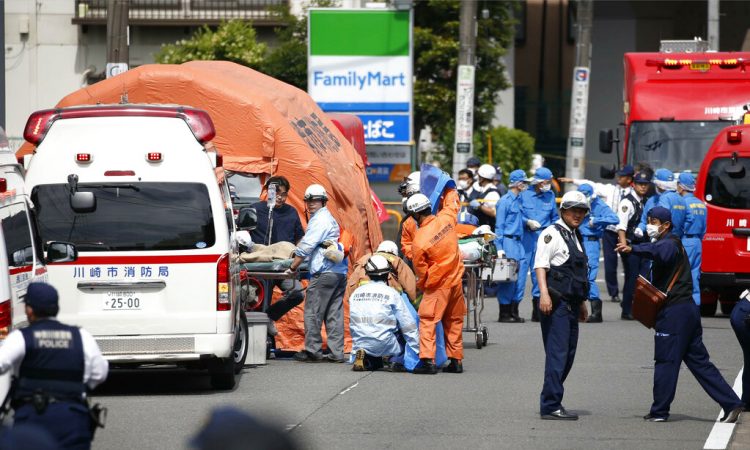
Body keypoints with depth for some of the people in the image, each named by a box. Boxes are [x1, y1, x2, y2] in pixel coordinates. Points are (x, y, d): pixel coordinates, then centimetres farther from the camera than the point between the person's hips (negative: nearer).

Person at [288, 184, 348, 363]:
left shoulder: (319, 220, -7)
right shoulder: (330, 219, 24)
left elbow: (306, 247, -10)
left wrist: (292, 268, -4)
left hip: (324, 273, -9)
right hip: (340, 272, 9)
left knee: (312, 312, -4)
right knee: (334, 314, 7)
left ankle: (312, 350, -4)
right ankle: (337, 353, 4)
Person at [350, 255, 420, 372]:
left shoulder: (355, 293, 8)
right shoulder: (391, 293, -4)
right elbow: (408, 326, -3)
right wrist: (419, 351, 3)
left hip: (360, 345, 4)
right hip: (385, 345, -4)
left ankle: (367, 361, 0)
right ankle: (394, 360, -7)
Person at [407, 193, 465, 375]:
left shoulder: (419, 240, -20)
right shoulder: (446, 218, -6)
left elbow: (421, 271, -8)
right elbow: (452, 204, 20)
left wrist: (420, 286, 12)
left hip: (437, 285, -6)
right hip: (456, 280, 6)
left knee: (427, 321, -1)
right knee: (454, 321, 15)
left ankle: (427, 360, -11)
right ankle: (456, 361, 19)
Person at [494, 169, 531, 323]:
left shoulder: (519, 200, 15)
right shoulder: (505, 201, -8)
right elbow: (499, 225, -10)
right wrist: (500, 248, -14)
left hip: (518, 242, 8)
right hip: (508, 242, -8)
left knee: (519, 280, 6)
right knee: (508, 279, -6)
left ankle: (514, 313, 12)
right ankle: (504, 314, 0)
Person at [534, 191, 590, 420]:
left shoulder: (575, 236, 21)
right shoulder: (552, 234, -6)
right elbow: (540, 265, -16)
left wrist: (581, 302, 31)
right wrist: (544, 293, -27)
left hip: (571, 304, 9)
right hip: (556, 303, -9)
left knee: (568, 354, 10)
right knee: (557, 354, -12)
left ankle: (551, 402, 18)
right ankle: (551, 406, -12)